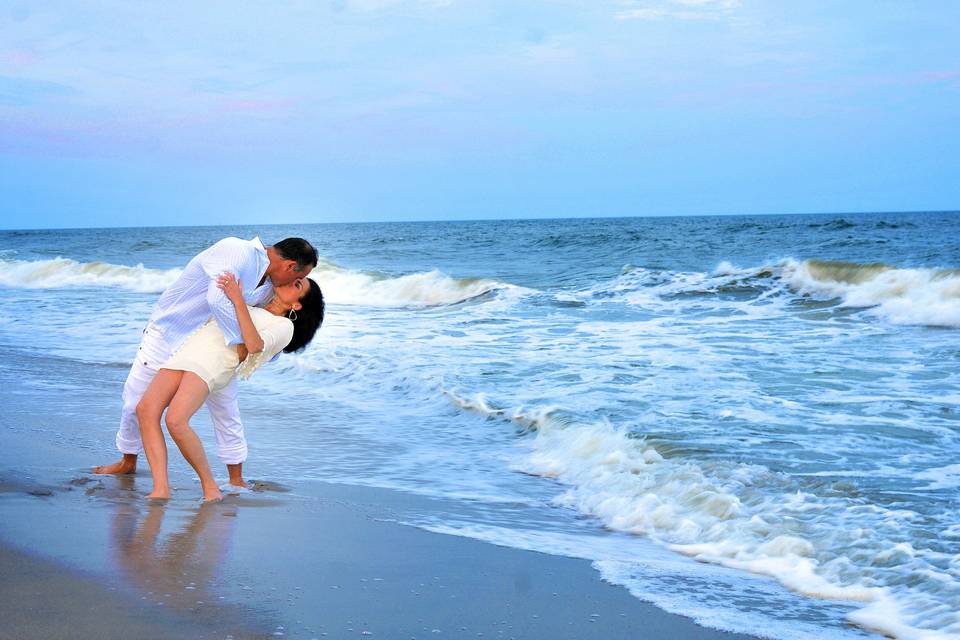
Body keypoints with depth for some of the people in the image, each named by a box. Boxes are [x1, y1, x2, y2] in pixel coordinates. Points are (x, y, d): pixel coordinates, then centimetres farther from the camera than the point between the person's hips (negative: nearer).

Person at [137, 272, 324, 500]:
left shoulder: (284, 325, 11)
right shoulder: (251, 307, 34)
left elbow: (254, 345, -10)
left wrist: (238, 300, -12)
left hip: (215, 361, -7)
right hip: (187, 351, 7)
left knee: (176, 421, -30)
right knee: (146, 409, -19)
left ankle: (210, 486, -13)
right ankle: (161, 489, -23)